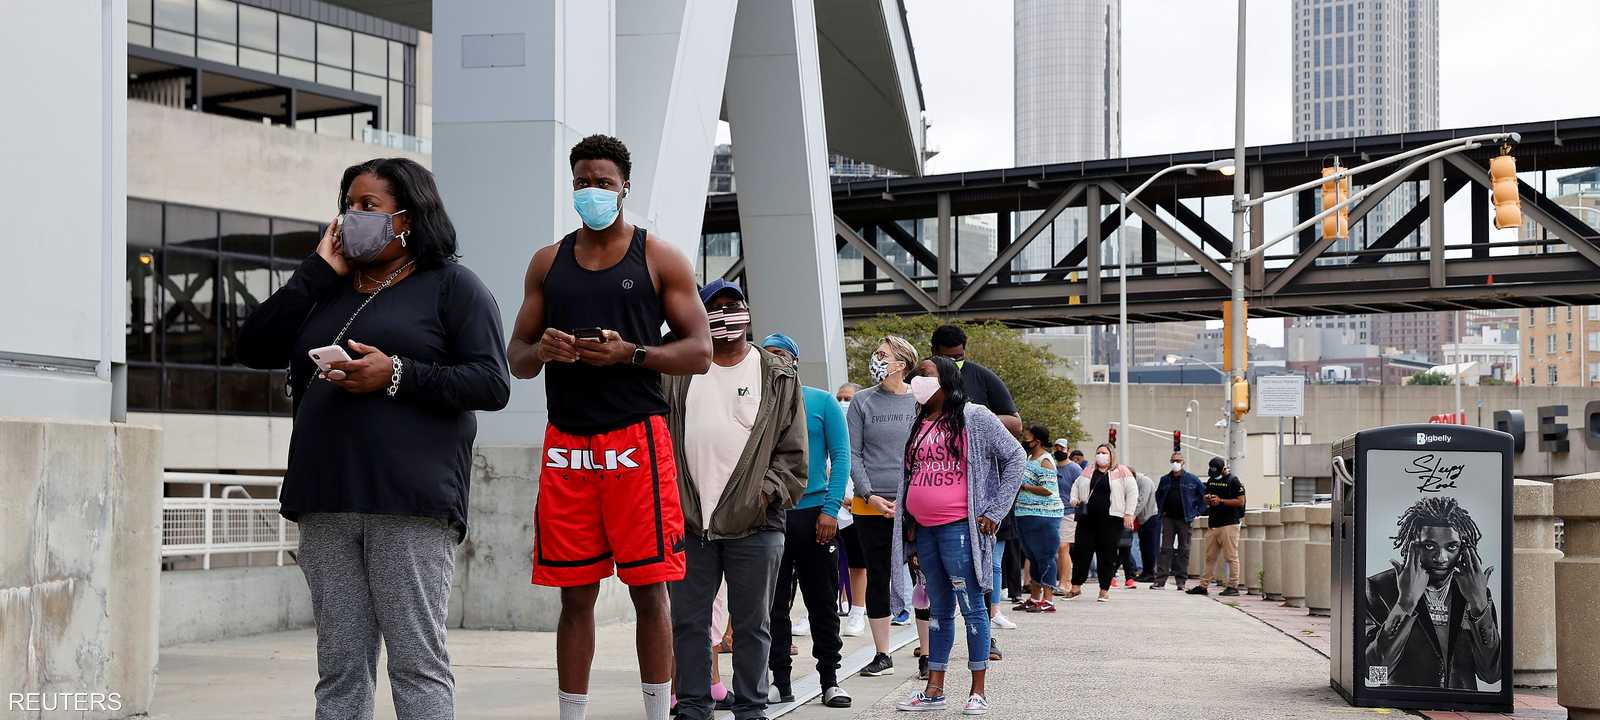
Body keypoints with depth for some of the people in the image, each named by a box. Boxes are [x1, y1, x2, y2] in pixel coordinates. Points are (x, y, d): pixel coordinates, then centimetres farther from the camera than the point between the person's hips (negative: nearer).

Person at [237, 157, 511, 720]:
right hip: (328, 505, 6)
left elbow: (492, 384, -4)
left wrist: (397, 375, -15)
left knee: (418, 662, -9)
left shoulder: (451, 286, 6)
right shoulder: (327, 293, 24)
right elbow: (254, 349, 12)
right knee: (339, 670, 5)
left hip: (411, 504, -5)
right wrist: (317, 272, 7)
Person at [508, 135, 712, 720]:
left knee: (649, 589, -1)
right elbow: (517, 359, 16)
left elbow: (700, 353, 1)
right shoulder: (547, 262, 14)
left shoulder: (660, 259, 5)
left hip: (636, 438, -3)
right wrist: (540, 350, -7)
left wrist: (630, 353, -14)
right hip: (566, 443, 3)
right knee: (575, 595, 5)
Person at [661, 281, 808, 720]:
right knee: (688, 620, 6)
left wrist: (768, 491, -6)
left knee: (752, 624, 4)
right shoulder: (677, 372, 9)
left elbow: (792, 452, 5)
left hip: (754, 523, -2)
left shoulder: (779, 377, 5)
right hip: (688, 521, 2)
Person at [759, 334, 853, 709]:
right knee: (773, 604, 3)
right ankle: (781, 681, 9)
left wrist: (830, 509, -11)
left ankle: (830, 680, 13)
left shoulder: (822, 402, 2)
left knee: (822, 603, 5)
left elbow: (840, 455, -2)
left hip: (814, 513, -1)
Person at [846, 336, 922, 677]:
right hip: (871, 506, 1)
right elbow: (852, 454, 4)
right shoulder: (862, 402, 6)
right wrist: (869, 495, -8)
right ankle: (882, 656, 15)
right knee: (878, 578, 6)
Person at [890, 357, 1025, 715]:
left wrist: (995, 511, -7)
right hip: (924, 531, 7)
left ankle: (978, 690, 2)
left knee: (972, 607, -3)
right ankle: (934, 690, 14)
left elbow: (1015, 457, -4)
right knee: (939, 610, 11)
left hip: (958, 528, -6)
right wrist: (908, 523, 16)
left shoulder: (973, 417, -3)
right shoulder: (919, 424, 15)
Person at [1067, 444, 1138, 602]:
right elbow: (1076, 486, 28)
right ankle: (1076, 587, 10)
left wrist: (1128, 514, -7)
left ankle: (1104, 591, 7)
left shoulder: (1122, 471, 3)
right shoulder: (1089, 472, 16)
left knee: (1107, 555, 0)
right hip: (1087, 518, 4)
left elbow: (1132, 492, 0)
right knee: (1081, 550, 1)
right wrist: (1074, 499, 8)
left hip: (1111, 519, -4)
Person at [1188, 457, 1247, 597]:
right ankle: (1204, 586, 13)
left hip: (1229, 524, -7)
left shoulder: (1233, 481, -7)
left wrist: (1221, 501, -16)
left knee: (1231, 557, -5)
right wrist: (1207, 498, 1)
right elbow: (1205, 498, 25)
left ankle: (1233, 586, -2)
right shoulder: (1211, 480, 15)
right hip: (1213, 524, 7)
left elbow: (1240, 502, -10)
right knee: (1210, 557, 10)